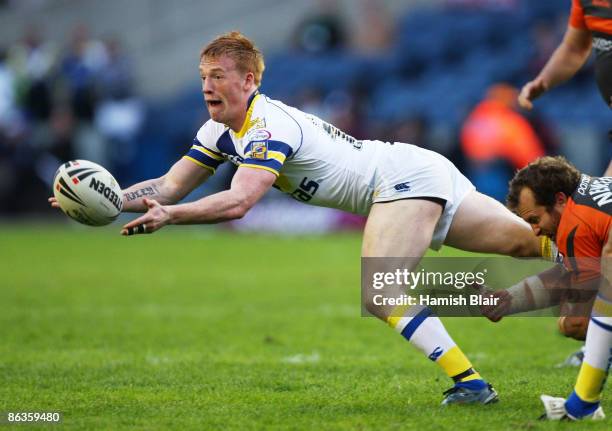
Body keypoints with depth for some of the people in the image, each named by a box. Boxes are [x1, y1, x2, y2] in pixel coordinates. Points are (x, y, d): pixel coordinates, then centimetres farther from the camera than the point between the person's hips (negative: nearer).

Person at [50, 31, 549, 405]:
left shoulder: (270, 127, -23)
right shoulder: (221, 131, 5)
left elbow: (237, 202, -37)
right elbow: (169, 187, 5)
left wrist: (169, 216, -39)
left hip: (408, 176, -9)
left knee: (380, 295, -22)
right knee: (527, 243, 12)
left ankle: (469, 381, -21)